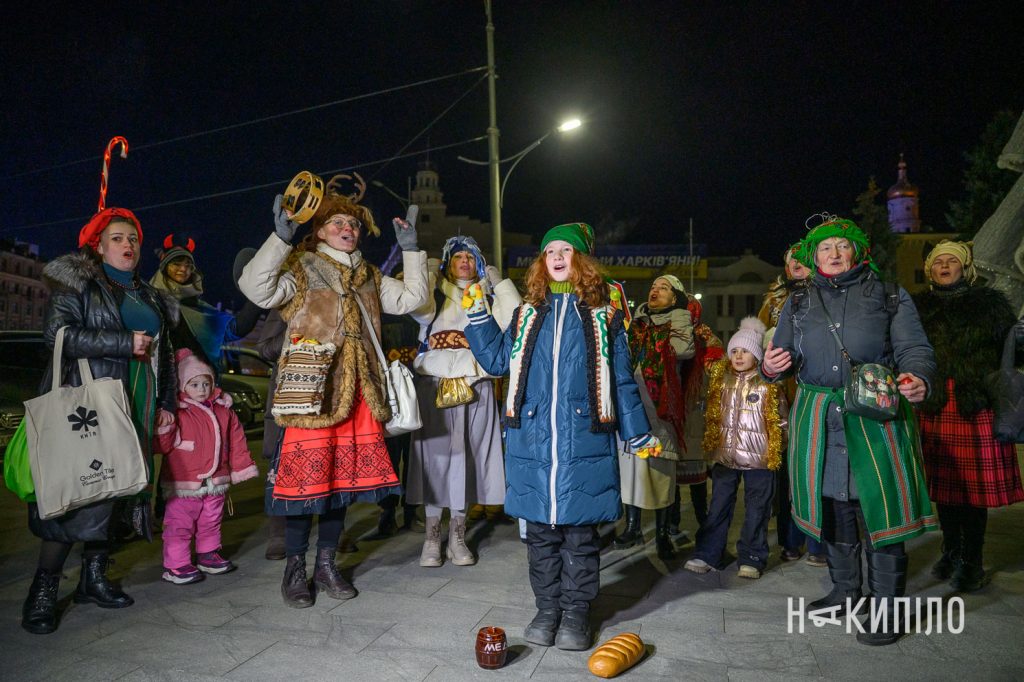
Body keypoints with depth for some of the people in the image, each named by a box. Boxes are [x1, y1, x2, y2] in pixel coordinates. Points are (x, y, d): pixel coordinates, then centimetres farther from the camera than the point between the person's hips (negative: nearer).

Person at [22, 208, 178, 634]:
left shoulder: (148, 296, 20)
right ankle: (44, 589, 1)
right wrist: (125, 342, -15)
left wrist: (166, 403, 15)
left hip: (134, 407, 6)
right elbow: (57, 333, -11)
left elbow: (162, 354, 21)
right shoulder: (78, 282, 3)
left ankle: (94, 576, 16)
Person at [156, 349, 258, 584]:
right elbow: (164, 445, -15)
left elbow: (236, 441, 11)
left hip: (215, 483, 6)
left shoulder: (223, 410, 6)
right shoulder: (176, 413, -10)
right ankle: (176, 565, 12)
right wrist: (164, 427, -33)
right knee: (180, 525, 1)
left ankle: (208, 555, 34)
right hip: (184, 484, -5)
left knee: (211, 522, 19)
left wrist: (242, 468, 11)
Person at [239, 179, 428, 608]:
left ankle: (326, 564, 23)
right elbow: (256, 289, -14)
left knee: (345, 473, 9)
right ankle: (295, 569, 13)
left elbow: (410, 299, 15)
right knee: (307, 473, -4)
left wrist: (411, 250, 10)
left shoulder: (368, 277, 20)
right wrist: (280, 238, -23)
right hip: (313, 387, -5)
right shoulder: (301, 268, 2)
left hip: (358, 390, 6)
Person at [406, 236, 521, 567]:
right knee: (435, 455, 0)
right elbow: (415, 304, -15)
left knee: (467, 458, 5)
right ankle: (432, 535, 12)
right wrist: (427, 270, -5)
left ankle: (457, 535, 17)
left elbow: (515, 321, -2)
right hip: (436, 386, -2)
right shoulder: (435, 295, 8)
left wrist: (499, 282, 0)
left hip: (476, 388, 2)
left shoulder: (487, 298, 14)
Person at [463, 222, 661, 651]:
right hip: (532, 441, 2)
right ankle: (547, 608, 25)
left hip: (585, 442, -2)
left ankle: (575, 612, 20)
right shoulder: (527, 314, 14)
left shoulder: (603, 316, 8)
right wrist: (478, 314, 9)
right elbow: (496, 360, 14)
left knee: (580, 531, 4)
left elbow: (621, 382, 9)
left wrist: (639, 435, 8)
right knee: (541, 530, 9)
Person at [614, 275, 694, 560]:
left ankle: (662, 533, 12)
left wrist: (644, 341, -4)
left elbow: (684, 348, -12)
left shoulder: (679, 317, 6)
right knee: (630, 459, 7)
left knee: (661, 464, -1)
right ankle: (633, 527, 21)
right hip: (630, 399, 4)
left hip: (660, 401, -4)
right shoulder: (638, 316, 19)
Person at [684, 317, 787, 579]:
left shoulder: (768, 384, -6)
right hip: (725, 456, 3)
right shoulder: (720, 379, 3)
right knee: (718, 507, 9)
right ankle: (706, 555, 17)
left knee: (756, 511, 7)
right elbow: (712, 414, 13)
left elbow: (780, 419, 0)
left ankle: (751, 559, 20)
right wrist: (710, 443, 7)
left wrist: (777, 449, -1)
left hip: (759, 458, -3)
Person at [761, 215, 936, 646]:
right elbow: (783, 361, 11)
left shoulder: (891, 298, 7)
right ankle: (845, 590, 30)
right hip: (818, 419, 3)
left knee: (879, 507, -3)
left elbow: (914, 349, 0)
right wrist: (771, 367, -13)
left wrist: (917, 378, -22)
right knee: (834, 507, 12)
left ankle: (886, 610, 10)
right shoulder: (798, 304, 13)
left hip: (876, 417, -3)